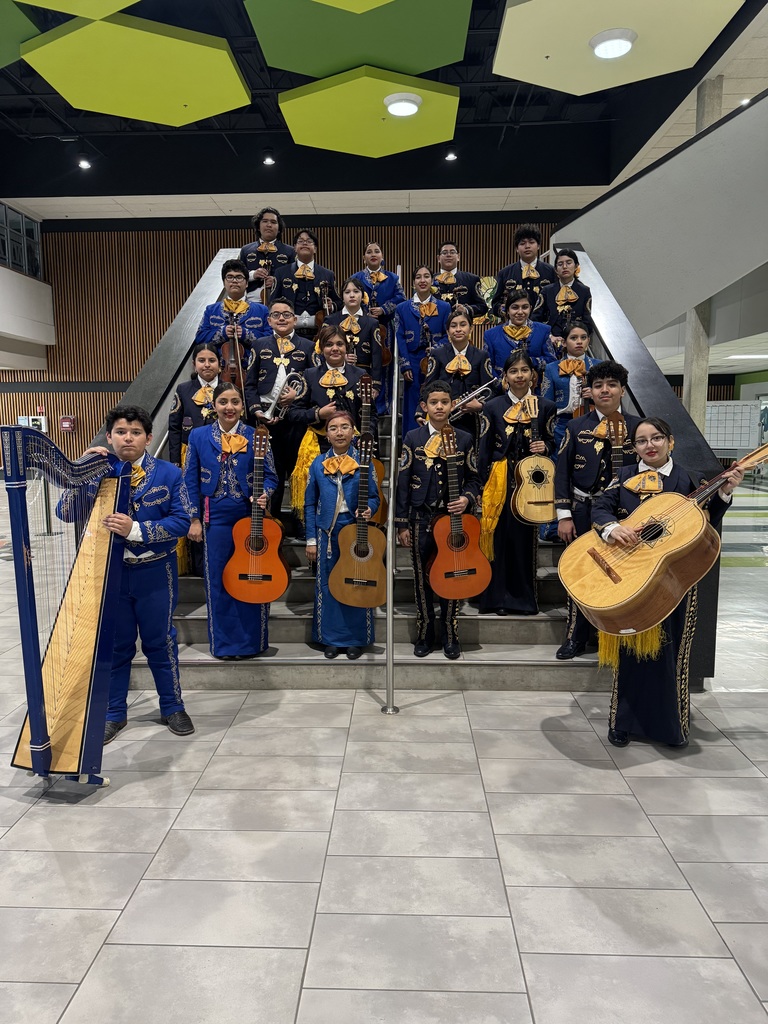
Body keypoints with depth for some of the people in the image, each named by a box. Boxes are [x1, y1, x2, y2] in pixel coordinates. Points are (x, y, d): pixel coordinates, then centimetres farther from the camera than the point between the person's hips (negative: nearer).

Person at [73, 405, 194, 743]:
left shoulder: (168, 474, -6)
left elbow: (181, 522, -13)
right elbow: (65, 512, -8)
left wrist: (135, 529, -23)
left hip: (155, 574, -1)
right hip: (109, 572, 2)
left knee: (160, 641, 10)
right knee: (114, 645, 12)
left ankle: (173, 707, 27)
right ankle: (113, 714, 29)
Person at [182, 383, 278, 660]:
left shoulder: (256, 436, 1)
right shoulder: (199, 436, 4)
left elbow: (270, 475, 4)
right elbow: (190, 481, 4)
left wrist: (263, 495, -17)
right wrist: (194, 519, 0)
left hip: (251, 517, 0)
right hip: (216, 519, 1)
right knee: (219, 580, 6)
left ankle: (253, 640, 21)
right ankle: (225, 643, 20)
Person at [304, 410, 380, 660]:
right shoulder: (318, 464, 5)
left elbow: (374, 497, 3)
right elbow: (310, 504, 6)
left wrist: (368, 510, -20)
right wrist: (311, 540, 2)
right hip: (327, 532, 2)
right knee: (327, 584, 6)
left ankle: (356, 639, 18)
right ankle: (331, 638, 20)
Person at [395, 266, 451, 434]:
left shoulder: (444, 307, 8)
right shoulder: (402, 308, 7)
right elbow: (400, 339, 1)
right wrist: (405, 366, -8)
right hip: (413, 363, 0)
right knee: (413, 407, 2)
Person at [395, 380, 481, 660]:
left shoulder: (464, 439, 5)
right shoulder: (413, 438, 3)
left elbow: (473, 479, 10)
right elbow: (403, 482, 1)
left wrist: (467, 498, -12)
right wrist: (401, 524, -2)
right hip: (421, 518, 0)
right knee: (422, 579, 7)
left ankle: (450, 637, 19)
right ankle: (424, 636, 21)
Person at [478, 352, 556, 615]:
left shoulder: (546, 407, 7)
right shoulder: (493, 407, 6)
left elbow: (551, 443, 13)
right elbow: (484, 450, 5)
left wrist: (544, 447, -11)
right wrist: (483, 484, 0)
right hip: (500, 480, 0)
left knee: (526, 537, 4)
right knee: (500, 536, 0)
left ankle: (524, 598, 15)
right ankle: (498, 597, 10)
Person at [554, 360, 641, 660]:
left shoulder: (637, 427, 3)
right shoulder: (576, 427, 3)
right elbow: (562, 473, 1)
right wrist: (564, 515, -5)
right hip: (583, 512, 0)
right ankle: (575, 638, 21)